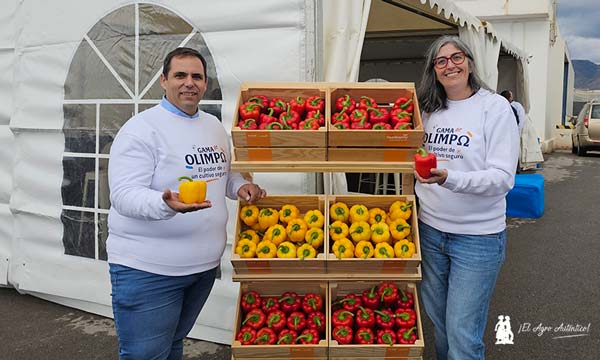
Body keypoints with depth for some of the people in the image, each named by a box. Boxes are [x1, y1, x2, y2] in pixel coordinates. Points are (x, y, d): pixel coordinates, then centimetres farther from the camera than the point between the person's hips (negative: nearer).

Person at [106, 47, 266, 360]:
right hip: (147, 270, -7)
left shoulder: (215, 126, 10)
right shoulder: (141, 129, -14)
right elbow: (124, 195, -21)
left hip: (205, 263, 7)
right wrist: (167, 204, -40)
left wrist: (239, 186, 2)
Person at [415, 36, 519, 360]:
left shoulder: (495, 108, -10)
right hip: (430, 229, 5)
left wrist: (449, 179, -31)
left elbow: (503, 177, -18)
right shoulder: (429, 111, 6)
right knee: (437, 320, 18)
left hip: (478, 237, -5)